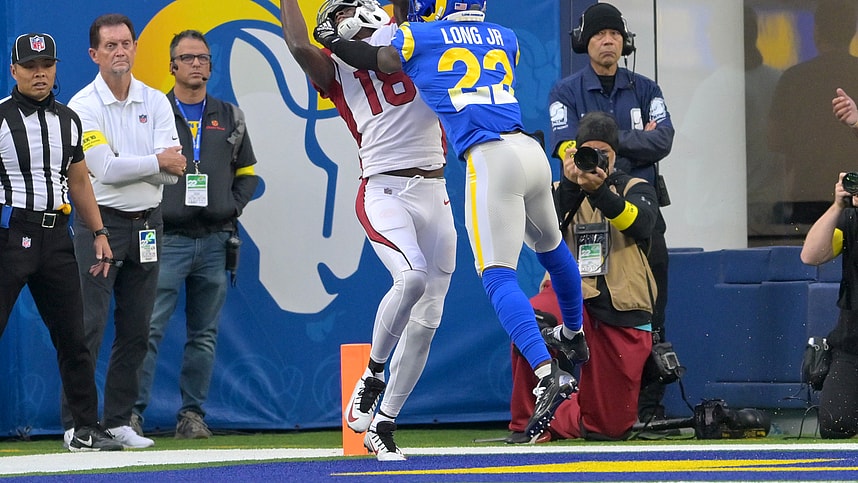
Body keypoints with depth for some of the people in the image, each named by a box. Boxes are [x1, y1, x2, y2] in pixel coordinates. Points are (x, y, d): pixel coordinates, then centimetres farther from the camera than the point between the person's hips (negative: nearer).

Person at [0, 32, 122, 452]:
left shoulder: (67, 120, 14)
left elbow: (79, 181, 22)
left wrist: (98, 233, 16)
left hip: (55, 236, 5)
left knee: (72, 336, 6)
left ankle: (87, 429, 13)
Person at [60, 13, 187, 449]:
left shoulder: (156, 102, 7)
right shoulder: (83, 107, -5)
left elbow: (173, 169, -3)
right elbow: (104, 169, -15)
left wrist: (125, 165, -18)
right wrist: (156, 161, -9)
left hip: (147, 224, 5)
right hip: (100, 222, -5)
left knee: (136, 330, 6)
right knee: (89, 326, -9)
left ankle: (119, 420, 13)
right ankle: (76, 424, -8)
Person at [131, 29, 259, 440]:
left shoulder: (229, 118, 14)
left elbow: (247, 173, 21)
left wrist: (232, 208, 5)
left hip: (214, 240, 4)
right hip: (166, 239, -4)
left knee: (204, 336, 5)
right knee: (149, 328, -11)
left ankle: (192, 413, 10)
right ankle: (132, 411, -9)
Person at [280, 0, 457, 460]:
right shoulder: (336, 72, 7)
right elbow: (299, 46, -10)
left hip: (434, 194, 4)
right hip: (383, 193, -4)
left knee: (426, 321, 3)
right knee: (412, 276, -31)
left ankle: (383, 426, 13)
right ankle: (372, 376, -9)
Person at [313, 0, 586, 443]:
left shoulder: (422, 38, 4)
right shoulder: (505, 40, 18)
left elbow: (373, 60, 21)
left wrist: (331, 39, 39)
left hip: (490, 158, -7)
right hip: (531, 151, 7)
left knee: (498, 276, -10)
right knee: (550, 248, 30)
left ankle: (548, 374, -28)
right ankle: (574, 338, 54)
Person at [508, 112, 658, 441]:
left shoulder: (636, 189, 8)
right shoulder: (561, 192, 11)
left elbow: (641, 224, -16)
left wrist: (599, 191, -32)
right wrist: (570, 185, -23)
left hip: (622, 313, 1)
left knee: (612, 426, 1)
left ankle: (551, 421, 36)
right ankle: (525, 424, -18)